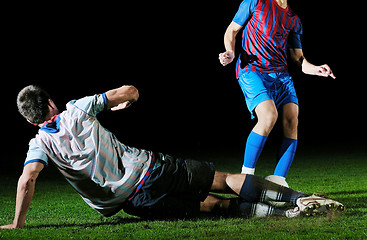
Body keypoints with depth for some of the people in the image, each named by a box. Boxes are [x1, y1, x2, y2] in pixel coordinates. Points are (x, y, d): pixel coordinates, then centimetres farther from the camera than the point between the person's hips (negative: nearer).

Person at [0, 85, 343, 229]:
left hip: (132, 202, -1)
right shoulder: (78, 109, 4)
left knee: (215, 205, 4)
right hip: (149, 168, 1)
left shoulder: (40, 145, 1)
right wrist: (127, 99, 30)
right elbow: (128, 91, 6)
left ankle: (286, 212, -13)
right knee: (224, 180, 8)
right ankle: (298, 198, -2)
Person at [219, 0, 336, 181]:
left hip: (281, 74, 6)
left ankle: (278, 182, -8)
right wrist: (230, 53, -10)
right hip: (252, 70, -6)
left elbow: (298, 58, 17)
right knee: (269, 116, -25)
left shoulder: (294, 19, 17)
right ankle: (246, 175, -11)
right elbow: (231, 30, 9)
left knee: (291, 121, -12)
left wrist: (316, 69, -2)